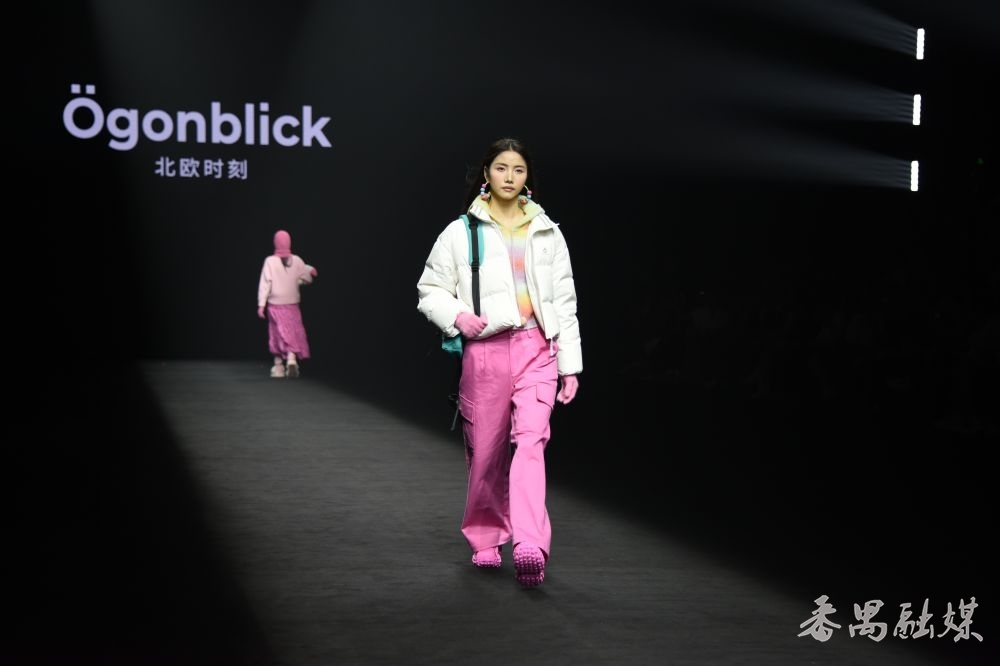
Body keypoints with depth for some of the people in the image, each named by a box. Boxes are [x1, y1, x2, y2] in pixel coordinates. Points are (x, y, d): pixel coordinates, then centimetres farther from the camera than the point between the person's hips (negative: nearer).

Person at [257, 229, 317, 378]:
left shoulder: (270, 261, -9)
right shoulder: (296, 261, -4)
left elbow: (265, 284, -9)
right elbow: (308, 277, 5)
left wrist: (261, 305, -5)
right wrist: (310, 270, 27)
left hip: (275, 305, -1)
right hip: (292, 304, 1)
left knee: (278, 333, 9)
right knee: (294, 333, 5)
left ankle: (278, 365, 13)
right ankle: (292, 357, -18)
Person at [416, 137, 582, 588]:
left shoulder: (547, 233, 12)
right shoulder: (461, 233, 5)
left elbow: (564, 303, 12)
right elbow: (430, 291, 8)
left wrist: (570, 365, 8)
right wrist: (457, 316, -13)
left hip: (536, 349, 0)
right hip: (484, 352, 0)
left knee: (530, 440, -17)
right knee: (485, 450, 5)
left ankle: (529, 546, -28)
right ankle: (485, 538, 26)